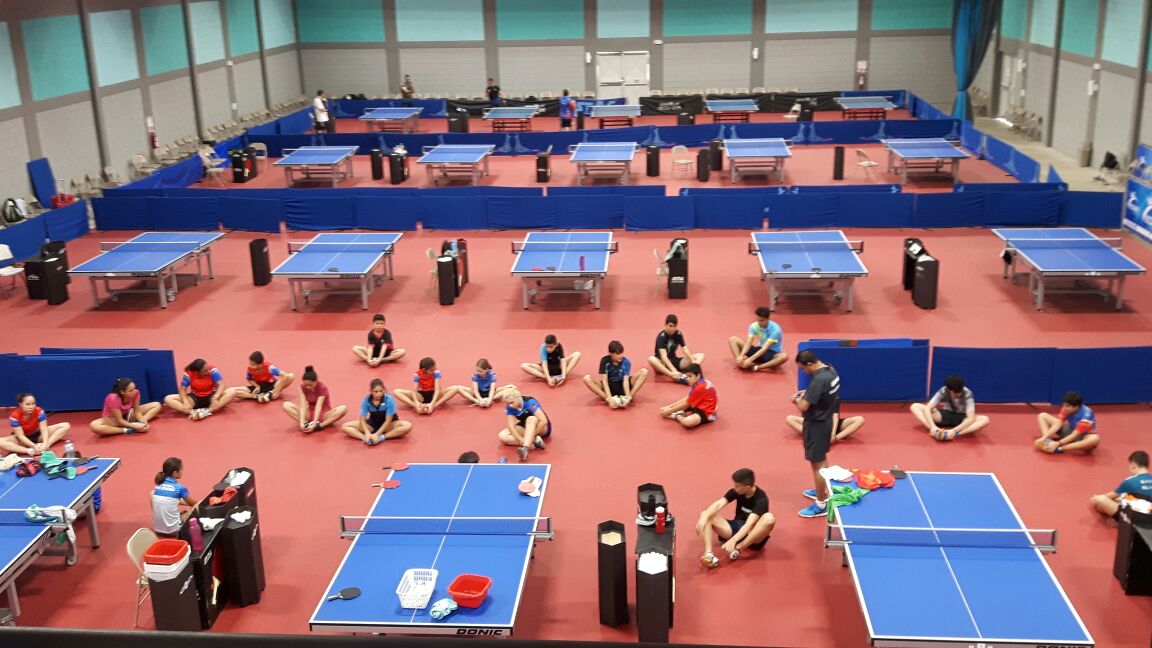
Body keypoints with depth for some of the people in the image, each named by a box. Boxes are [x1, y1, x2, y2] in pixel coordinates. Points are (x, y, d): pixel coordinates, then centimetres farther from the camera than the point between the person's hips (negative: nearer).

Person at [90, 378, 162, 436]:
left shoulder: (136, 393, -21)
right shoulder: (113, 399, -34)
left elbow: (137, 411, -13)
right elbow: (120, 420, -28)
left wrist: (143, 423, -32)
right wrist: (135, 427, -39)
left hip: (128, 415, 5)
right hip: (113, 419, -5)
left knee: (157, 405, -7)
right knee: (94, 426, -40)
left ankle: (137, 423, -28)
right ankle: (127, 430, -34)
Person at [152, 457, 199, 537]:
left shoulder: (158, 486, 6)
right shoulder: (179, 488, -8)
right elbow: (194, 503, 9)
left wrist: (187, 502, 32)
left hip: (157, 528, 5)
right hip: (172, 530, -5)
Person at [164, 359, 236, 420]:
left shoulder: (212, 370, -20)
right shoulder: (189, 374, -18)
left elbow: (221, 385, -24)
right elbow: (182, 389, -13)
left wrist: (215, 398, -40)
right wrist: (185, 402, -31)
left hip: (210, 397, -1)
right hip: (195, 399, 1)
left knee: (232, 392, -30)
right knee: (168, 399, -21)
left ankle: (206, 412, -40)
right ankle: (193, 412, -41)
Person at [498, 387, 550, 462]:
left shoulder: (529, 402, -29)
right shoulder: (509, 407, -14)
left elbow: (544, 421, -34)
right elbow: (511, 425, -20)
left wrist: (532, 435, -31)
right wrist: (521, 440, -32)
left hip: (542, 428, -6)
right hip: (525, 428, 6)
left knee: (531, 419, -39)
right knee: (502, 436, -16)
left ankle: (525, 448, -51)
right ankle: (534, 442, -25)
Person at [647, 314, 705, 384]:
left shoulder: (679, 334, -3)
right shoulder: (661, 336, -18)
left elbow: (685, 350, -8)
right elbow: (664, 356, -30)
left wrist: (693, 362, -25)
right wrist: (673, 370, -43)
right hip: (662, 363, -5)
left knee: (701, 356, -8)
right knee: (651, 359, -40)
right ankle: (676, 377, -56)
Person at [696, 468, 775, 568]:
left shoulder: (761, 498, -21)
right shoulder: (735, 491, -5)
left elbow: (749, 524, -33)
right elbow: (718, 504, -18)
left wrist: (733, 540, -47)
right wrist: (704, 518, -37)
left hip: (752, 536, -5)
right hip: (735, 529, 5)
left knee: (769, 518, -36)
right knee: (705, 515, -15)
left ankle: (737, 549, -38)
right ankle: (709, 554, -38)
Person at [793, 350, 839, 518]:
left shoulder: (819, 380, -31)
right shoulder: (830, 370, -1)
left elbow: (803, 407, -29)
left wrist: (797, 400, -8)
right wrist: (806, 393, 6)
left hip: (817, 424, -10)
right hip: (825, 420, 10)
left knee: (817, 464, 1)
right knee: (822, 459, 25)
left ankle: (821, 505, 9)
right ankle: (823, 491, 43)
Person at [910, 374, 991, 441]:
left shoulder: (967, 394, -25)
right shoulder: (943, 391, -21)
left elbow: (971, 418, -34)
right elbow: (927, 408, -27)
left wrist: (954, 431, -47)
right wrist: (933, 426, -44)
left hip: (961, 419, -1)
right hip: (945, 416, 2)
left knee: (984, 419, -34)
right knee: (915, 406, -21)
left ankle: (955, 434, -47)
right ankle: (936, 432, -39)